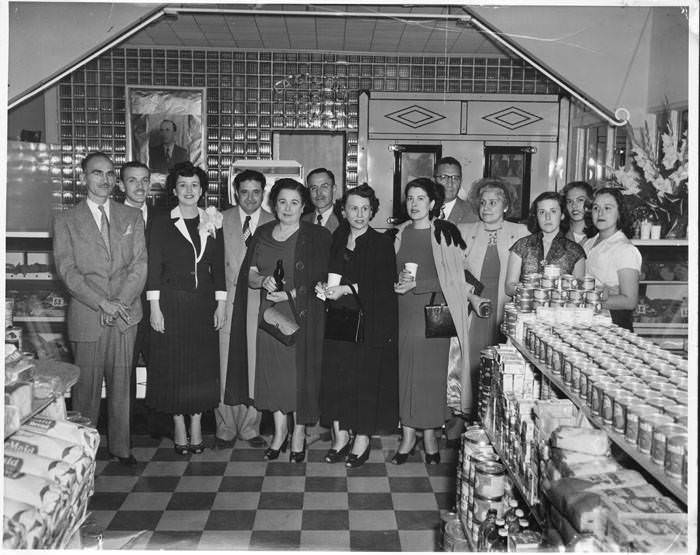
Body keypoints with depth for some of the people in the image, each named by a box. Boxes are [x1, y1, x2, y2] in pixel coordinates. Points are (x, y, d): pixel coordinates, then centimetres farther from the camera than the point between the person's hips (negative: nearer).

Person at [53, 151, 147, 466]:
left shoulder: (132, 217, 10)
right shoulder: (66, 221, 3)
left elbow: (139, 264, 3)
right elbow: (67, 271, -4)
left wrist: (121, 301, -11)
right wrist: (102, 303, -15)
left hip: (125, 314, 2)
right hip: (86, 317, -2)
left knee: (121, 383, 9)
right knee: (86, 386, 4)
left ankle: (120, 446, 21)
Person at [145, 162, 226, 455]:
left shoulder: (212, 224, 7)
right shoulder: (162, 224, 0)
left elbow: (218, 266, 8)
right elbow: (153, 266, -3)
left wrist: (221, 304, 2)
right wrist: (155, 307, -9)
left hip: (204, 302, 2)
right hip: (171, 303, -2)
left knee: (203, 364, 5)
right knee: (173, 364, 2)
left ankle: (196, 426, 17)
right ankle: (179, 428, 15)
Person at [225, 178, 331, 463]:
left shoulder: (317, 236, -4)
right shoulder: (263, 234, 9)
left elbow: (321, 281, -8)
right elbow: (249, 276, 7)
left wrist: (291, 294, -18)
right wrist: (264, 280, -14)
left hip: (303, 315, -4)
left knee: (300, 372, 1)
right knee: (272, 372, 8)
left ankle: (299, 432, 19)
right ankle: (279, 430, 26)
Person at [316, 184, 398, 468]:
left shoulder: (382, 243, -3)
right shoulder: (337, 240, 11)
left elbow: (383, 286, -11)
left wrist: (346, 289, -18)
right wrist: (324, 287, -5)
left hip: (371, 322, -4)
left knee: (367, 378, -1)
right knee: (335, 377, 2)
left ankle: (362, 440, 13)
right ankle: (340, 436, 15)